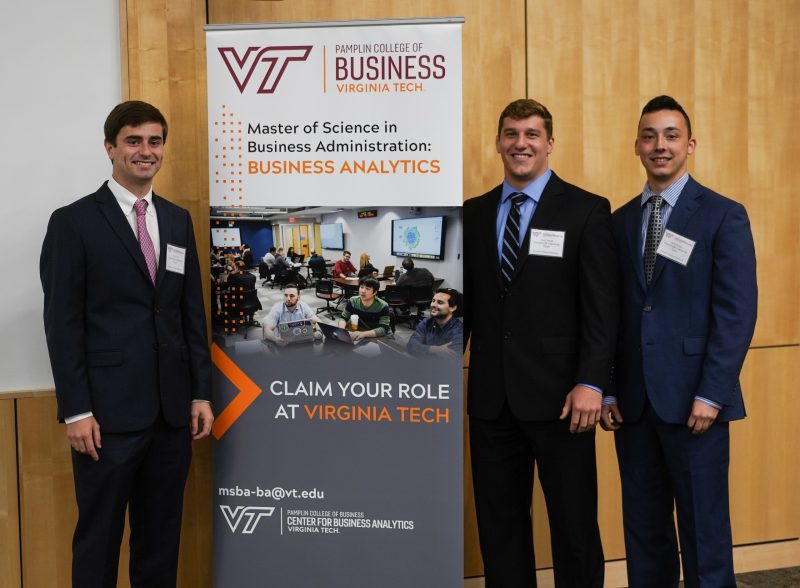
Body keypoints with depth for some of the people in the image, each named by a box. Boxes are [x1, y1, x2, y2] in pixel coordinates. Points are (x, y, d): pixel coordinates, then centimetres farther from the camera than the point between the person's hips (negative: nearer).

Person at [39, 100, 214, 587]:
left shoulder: (178, 220, 12)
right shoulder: (74, 222, -3)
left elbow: (193, 313, 13)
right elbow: (63, 323, -7)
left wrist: (201, 393, 8)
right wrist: (76, 410, -12)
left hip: (172, 408, 5)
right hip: (109, 410, -5)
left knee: (162, 533, 13)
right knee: (99, 536, 6)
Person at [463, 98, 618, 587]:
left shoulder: (587, 211, -1)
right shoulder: (473, 214, 11)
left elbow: (602, 305, -6)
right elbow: (465, 301, 12)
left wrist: (591, 383, -15)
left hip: (558, 395, -3)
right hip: (491, 397, 4)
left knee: (574, 523, 6)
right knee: (499, 523, 12)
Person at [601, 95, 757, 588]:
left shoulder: (724, 216, -2)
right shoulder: (620, 221, 12)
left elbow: (737, 312, -8)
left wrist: (711, 395, -14)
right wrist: (607, 390, 3)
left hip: (693, 401, -4)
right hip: (632, 402, 4)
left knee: (704, 530, 4)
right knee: (644, 530, 11)